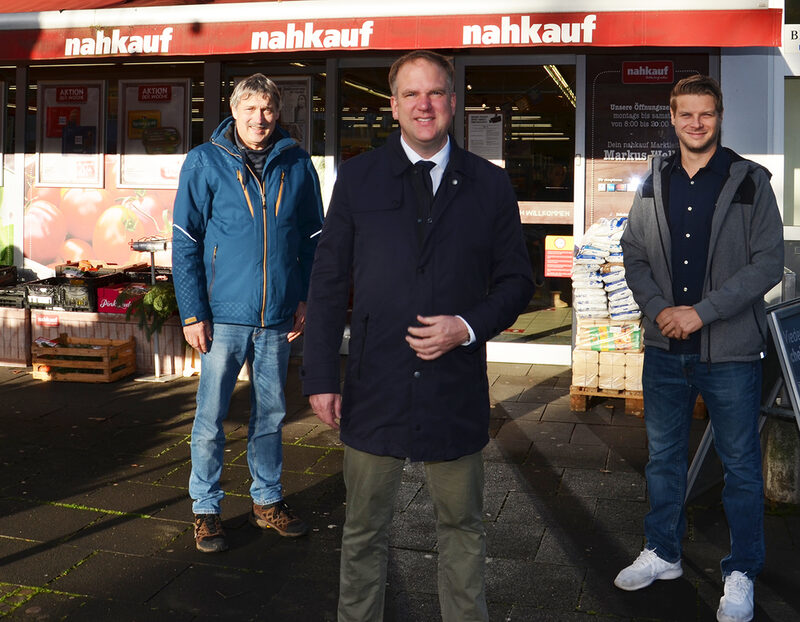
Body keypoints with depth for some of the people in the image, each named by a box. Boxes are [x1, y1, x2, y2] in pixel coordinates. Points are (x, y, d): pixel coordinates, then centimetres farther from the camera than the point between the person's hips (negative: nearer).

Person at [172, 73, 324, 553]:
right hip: (224, 312, -2)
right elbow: (186, 242, -3)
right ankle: (206, 509, 19)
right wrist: (193, 312, -10)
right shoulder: (205, 163, -2)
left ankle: (267, 500, 29)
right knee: (211, 417, 4)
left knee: (270, 414, 14)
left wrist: (305, 299, 3)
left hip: (278, 316, 3)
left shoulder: (297, 164, 4)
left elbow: (313, 238, 11)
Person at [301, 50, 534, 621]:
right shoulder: (357, 178, 3)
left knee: (462, 528, 15)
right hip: (374, 390, 0)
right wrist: (321, 377, -4)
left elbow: (516, 280, 6)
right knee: (364, 531, 14)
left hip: (457, 391, 1)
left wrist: (469, 327, -12)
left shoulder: (490, 185, 4)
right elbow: (328, 284, 1)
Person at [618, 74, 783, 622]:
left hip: (731, 351, -4)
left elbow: (769, 263, -9)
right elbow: (634, 255, 9)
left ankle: (742, 573, 23)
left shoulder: (750, 182, -5)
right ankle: (663, 554, 34)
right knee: (663, 456, 16)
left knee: (741, 465, 7)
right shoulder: (654, 184, 7)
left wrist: (700, 312, -16)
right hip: (665, 349, 4)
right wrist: (658, 309, -9)